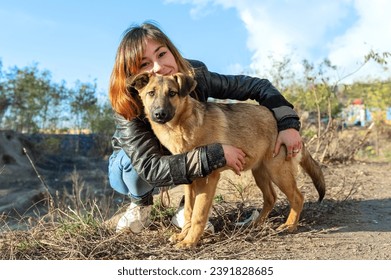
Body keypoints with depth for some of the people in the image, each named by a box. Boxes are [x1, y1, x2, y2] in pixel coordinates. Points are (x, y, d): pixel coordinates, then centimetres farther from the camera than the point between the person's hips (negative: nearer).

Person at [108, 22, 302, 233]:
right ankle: (140, 203, -4)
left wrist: (288, 124, -29)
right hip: (133, 168, -2)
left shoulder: (196, 76, -25)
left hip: (185, 155, 3)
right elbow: (151, 169, -42)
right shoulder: (129, 108, -33)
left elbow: (256, 86, -17)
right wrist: (216, 155, -47)